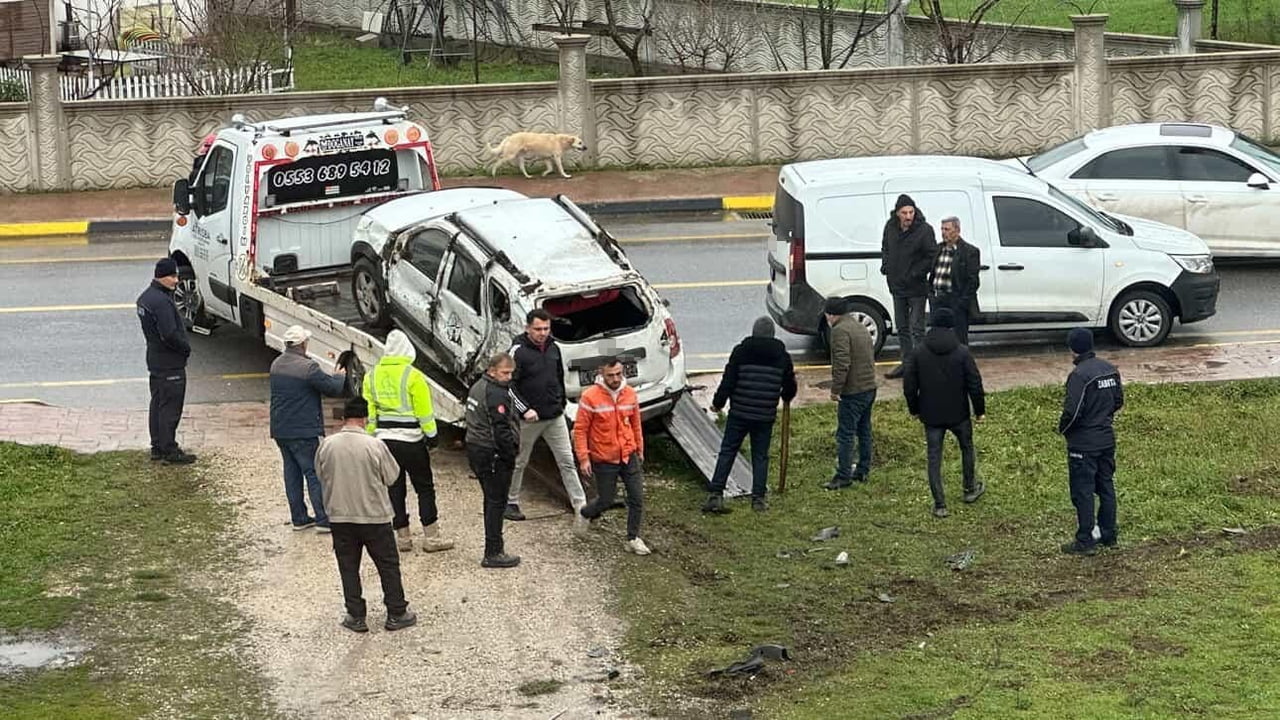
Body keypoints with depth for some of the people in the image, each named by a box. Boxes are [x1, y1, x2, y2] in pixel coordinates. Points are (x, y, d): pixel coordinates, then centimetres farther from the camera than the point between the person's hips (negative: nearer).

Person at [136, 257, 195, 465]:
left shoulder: (145, 298, 11)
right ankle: (170, 452, 0)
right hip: (170, 363, -10)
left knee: (158, 404, 16)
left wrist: (183, 346, 14)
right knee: (170, 407, -4)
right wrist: (186, 348, -10)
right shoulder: (162, 301, -22)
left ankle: (157, 447, 23)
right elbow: (169, 334, -27)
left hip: (155, 360, 10)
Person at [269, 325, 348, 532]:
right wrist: (342, 377, 9)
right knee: (315, 473, -3)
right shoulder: (308, 367, -18)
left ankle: (299, 518, 17)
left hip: (280, 430, 8)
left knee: (292, 472, 13)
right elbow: (334, 388, -13)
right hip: (303, 430, -8)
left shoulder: (276, 365, 8)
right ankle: (323, 519, -4)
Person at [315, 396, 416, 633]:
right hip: (374, 515, -2)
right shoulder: (374, 446, -15)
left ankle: (356, 617, 15)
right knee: (388, 565, 11)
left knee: (348, 567, 12)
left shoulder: (327, 445, -8)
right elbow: (391, 476, -5)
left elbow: (320, 476, 5)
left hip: (339, 517, 2)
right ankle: (397, 614, 16)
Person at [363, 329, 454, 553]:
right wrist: (431, 435, 1)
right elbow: (424, 410, -9)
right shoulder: (413, 376, -12)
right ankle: (431, 538, 4)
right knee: (425, 487, 4)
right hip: (411, 440, -5)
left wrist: (372, 438, 14)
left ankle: (403, 537, 14)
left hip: (384, 440, 5)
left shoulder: (372, 376, 4)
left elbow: (369, 411, 8)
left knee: (394, 488, 11)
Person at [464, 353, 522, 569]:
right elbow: (501, 429, -22)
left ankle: (494, 546, 26)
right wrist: (511, 455, -13)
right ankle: (493, 553, -4)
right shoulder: (496, 394, -20)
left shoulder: (478, 387, 14)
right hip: (492, 455, -10)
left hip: (475, 450, 10)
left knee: (491, 500, 18)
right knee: (496, 502, -5)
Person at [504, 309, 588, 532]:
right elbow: (509, 385, -14)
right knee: (519, 462, 10)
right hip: (529, 419, -5)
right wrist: (524, 409, -20)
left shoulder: (553, 348, 6)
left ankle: (580, 505, 4)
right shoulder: (518, 351, -12)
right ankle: (510, 503, 25)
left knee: (567, 461, 3)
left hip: (555, 417, 5)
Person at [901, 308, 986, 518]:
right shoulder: (962, 353, -10)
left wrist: (914, 409, 13)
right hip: (958, 414, 0)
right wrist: (980, 410, 4)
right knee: (966, 448, 24)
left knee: (934, 458, 4)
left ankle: (939, 505, 1)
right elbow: (975, 384, -8)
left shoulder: (918, 353, -6)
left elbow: (909, 385, -1)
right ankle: (970, 489, 38)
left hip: (931, 416, 0)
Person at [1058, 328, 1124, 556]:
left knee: (1083, 492, 1)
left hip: (1084, 443, -8)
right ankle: (1108, 535, 24)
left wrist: (1062, 428, -6)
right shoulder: (1110, 369, 2)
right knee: (1106, 487, 16)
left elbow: (1072, 411, -24)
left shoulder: (1079, 375, -22)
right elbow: (1119, 401, 11)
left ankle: (1085, 542, 5)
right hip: (1107, 439, 8)